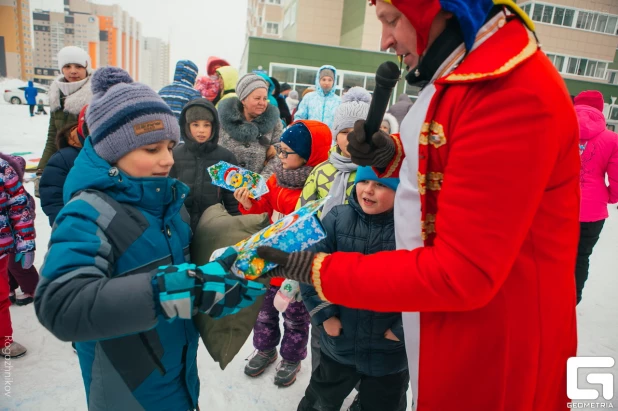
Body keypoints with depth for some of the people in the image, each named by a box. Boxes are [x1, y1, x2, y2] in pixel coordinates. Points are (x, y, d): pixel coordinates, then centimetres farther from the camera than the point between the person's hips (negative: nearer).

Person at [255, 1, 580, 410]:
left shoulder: (513, 95, -28)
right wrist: (391, 153, -3)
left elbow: (461, 274, -28)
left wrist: (322, 272, -22)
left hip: (493, 348, -8)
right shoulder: (469, 71, 4)